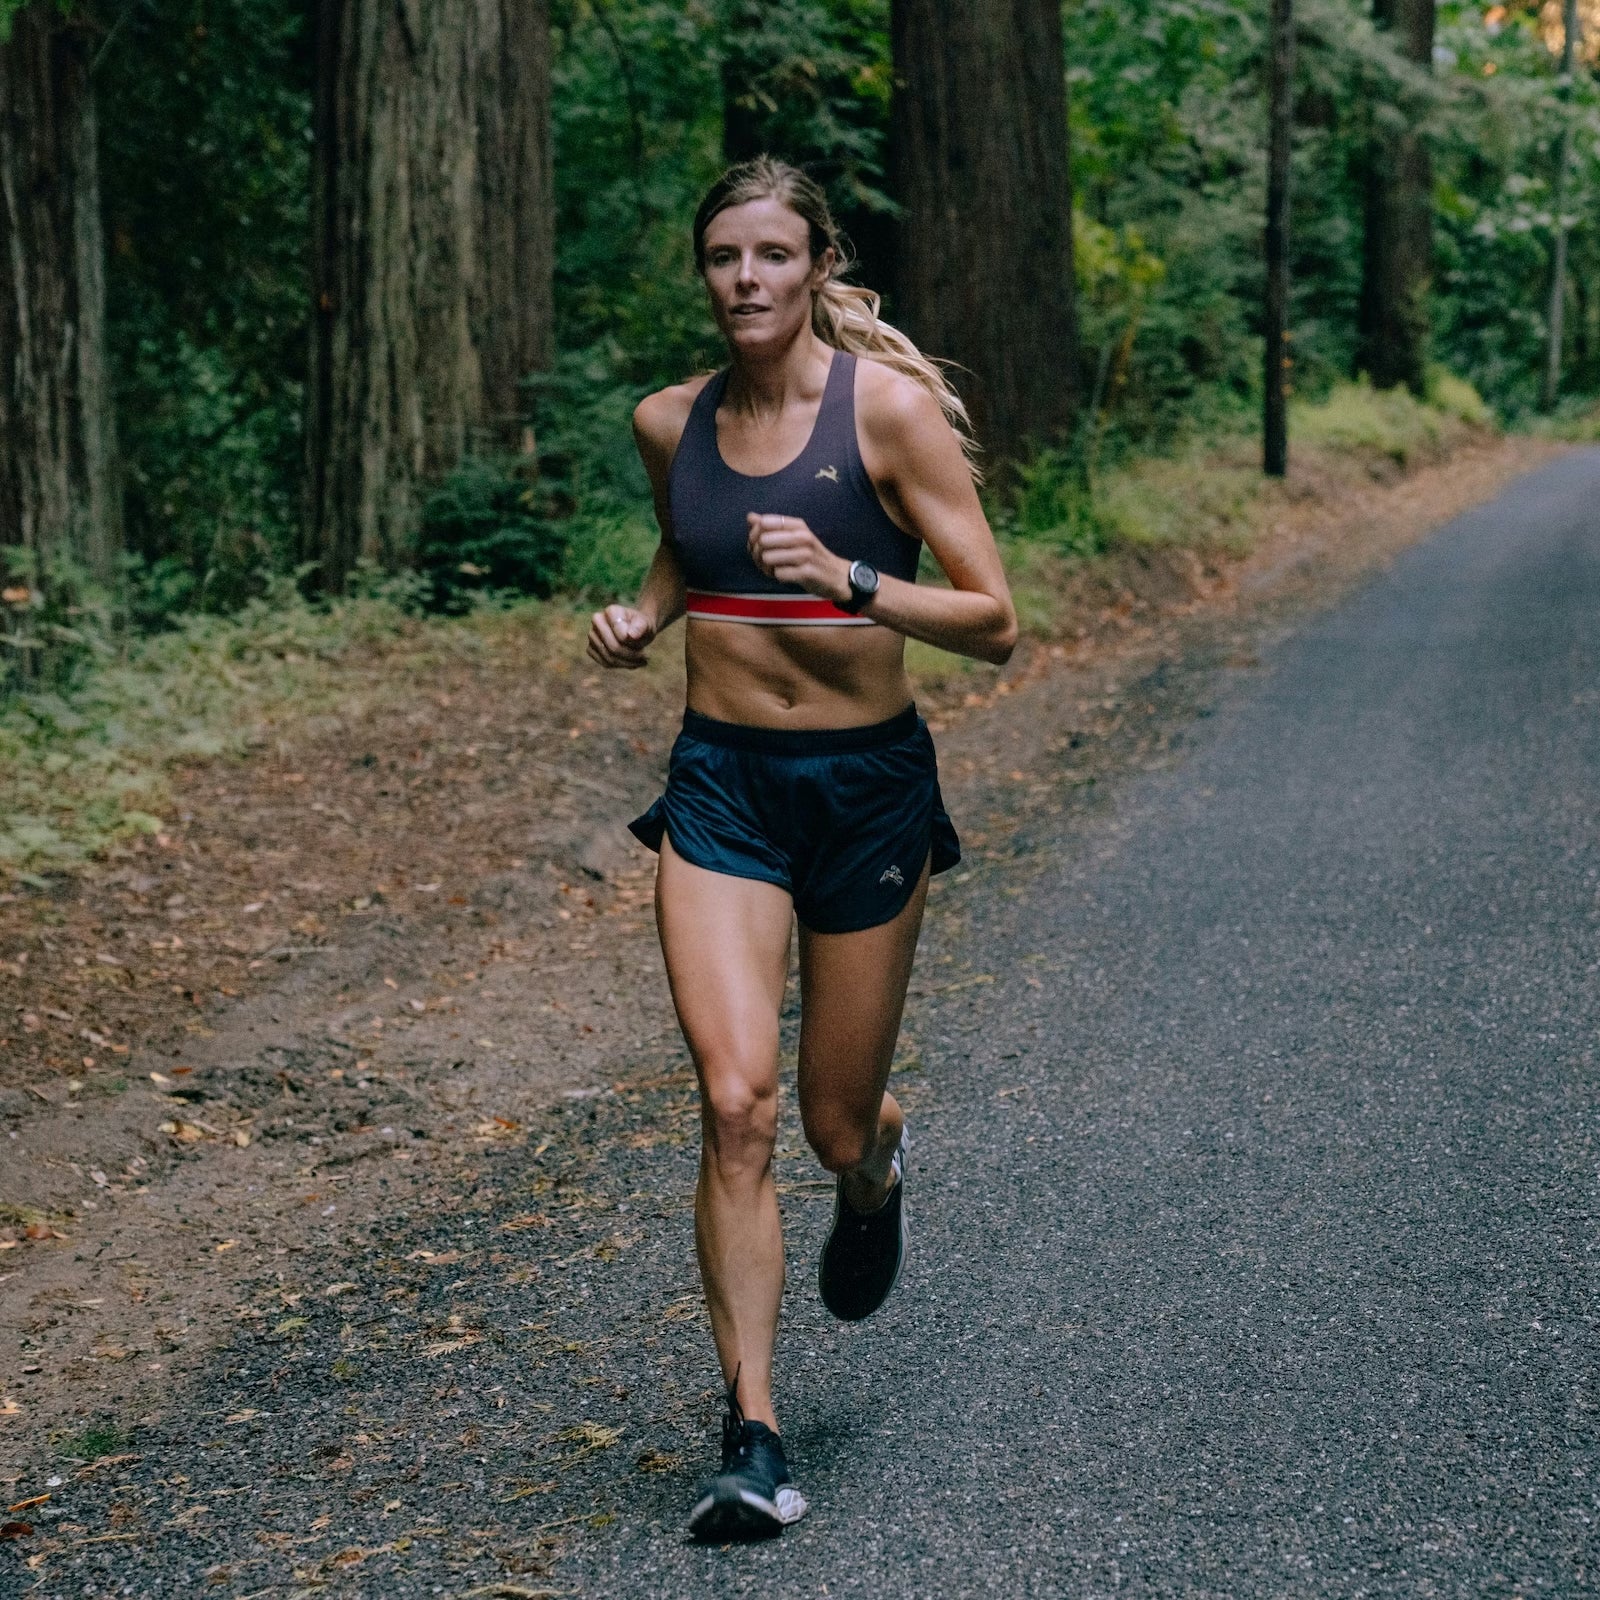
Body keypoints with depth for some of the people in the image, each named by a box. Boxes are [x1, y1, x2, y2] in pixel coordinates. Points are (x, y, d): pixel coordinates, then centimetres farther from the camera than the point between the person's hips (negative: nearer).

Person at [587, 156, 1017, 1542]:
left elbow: (994, 622, -11)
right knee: (736, 1100, -13)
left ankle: (875, 1168, 49)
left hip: (865, 783, -2)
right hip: (718, 785, 2)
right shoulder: (671, 423, 3)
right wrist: (644, 617, 4)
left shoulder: (888, 408, -10)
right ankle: (754, 1438, -6)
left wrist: (849, 580, -26)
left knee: (836, 1118, 9)